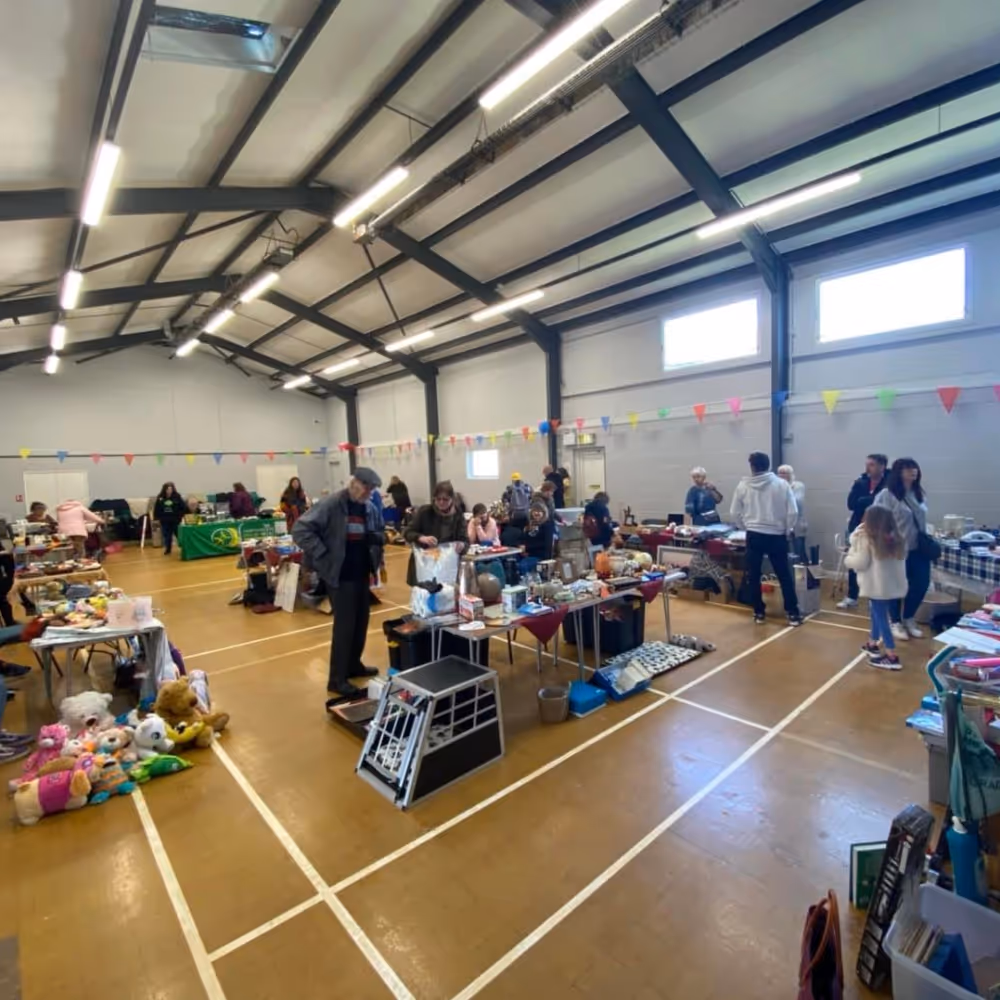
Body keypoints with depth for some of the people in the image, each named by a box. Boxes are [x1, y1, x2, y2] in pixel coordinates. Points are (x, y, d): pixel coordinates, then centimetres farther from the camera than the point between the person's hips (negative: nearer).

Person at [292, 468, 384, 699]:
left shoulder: (370, 508, 6)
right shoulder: (331, 505, -14)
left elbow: (380, 535, 20)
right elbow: (300, 529, -17)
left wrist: (377, 538, -5)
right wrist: (322, 557, -18)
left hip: (362, 574, 7)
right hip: (340, 576, -7)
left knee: (361, 621, 15)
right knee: (344, 625, -3)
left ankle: (353, 665, 34)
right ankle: (337, 680, 9)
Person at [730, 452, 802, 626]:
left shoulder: (743, 486, -3)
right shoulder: (782, 484, -4)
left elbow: (734, 513, 2)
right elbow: (793, 512, -6)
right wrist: (786, 530, 9)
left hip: (754, 536, 0)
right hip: (777, 536, 0)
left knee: (753, 576, 10)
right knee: (784, 576, 11)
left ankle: (759, 613, 16)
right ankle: (793, 613, 13)